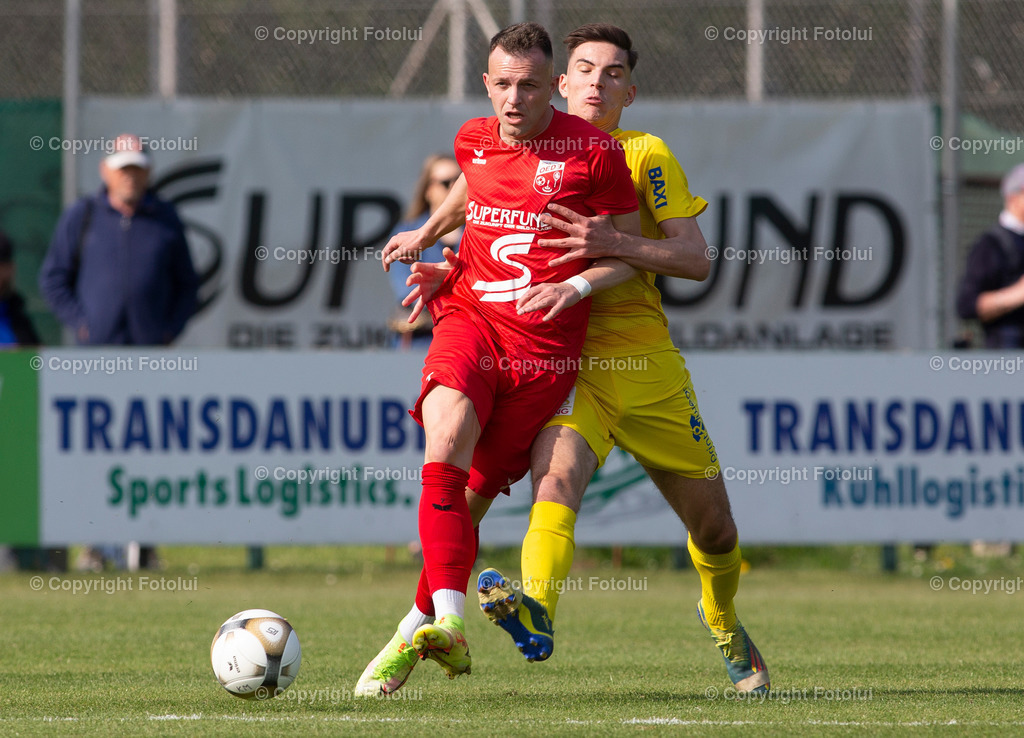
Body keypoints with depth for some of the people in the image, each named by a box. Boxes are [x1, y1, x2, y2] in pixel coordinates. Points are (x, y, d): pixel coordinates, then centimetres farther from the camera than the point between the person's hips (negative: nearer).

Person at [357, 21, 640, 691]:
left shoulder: (593, 152, -3)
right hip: (468, 315, 2)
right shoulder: (475, 140, 11)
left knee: (471, 493, -2)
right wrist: (427, 233, 30)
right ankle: (450, 622, -33)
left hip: (545, 338, -2)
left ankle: (418, 627, 12)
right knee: (445, 444, -25)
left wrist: (575, 287, -13)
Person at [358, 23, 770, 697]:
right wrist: (448, 276, 0)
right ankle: (536, 610, -54)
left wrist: (616, 244, -20)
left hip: (647, 361, 1)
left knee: (712, 523, 10)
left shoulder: (647, 155, 5)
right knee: (558, 472, -32)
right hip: (564, 358, -1)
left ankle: (724, 622, 40)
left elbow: (696, 258, -4)